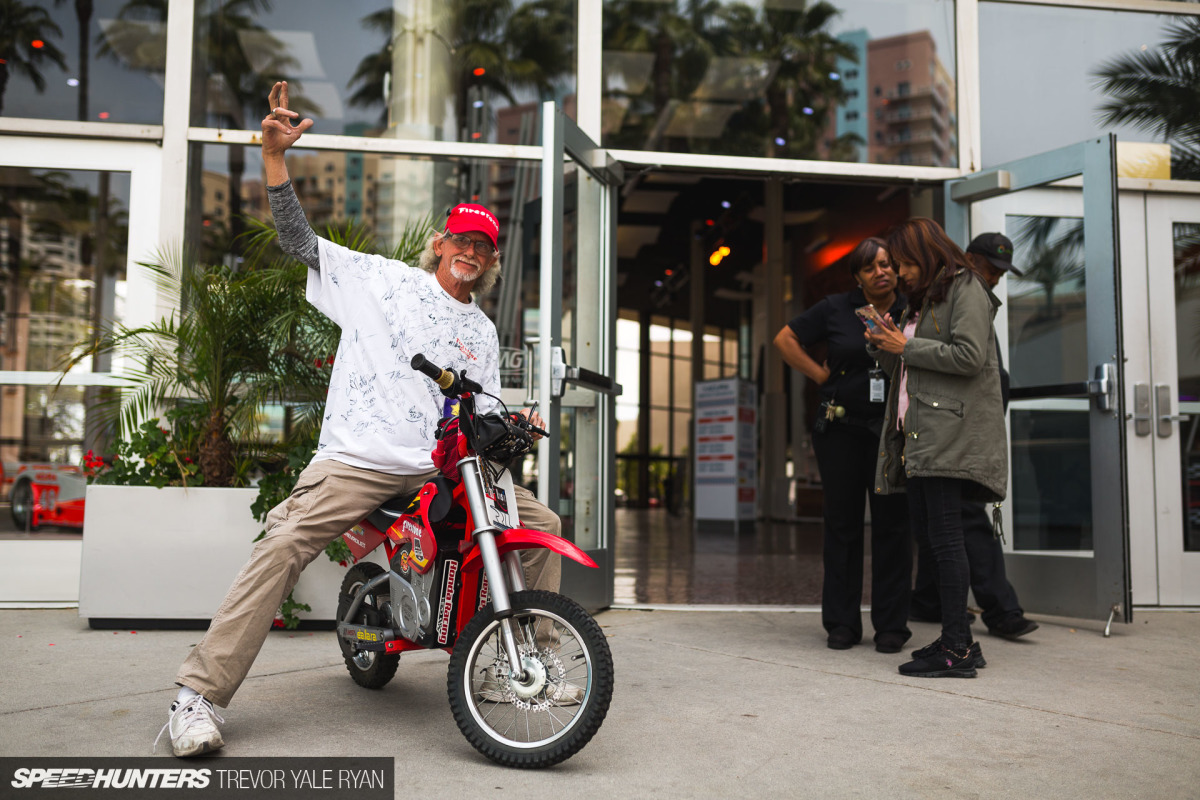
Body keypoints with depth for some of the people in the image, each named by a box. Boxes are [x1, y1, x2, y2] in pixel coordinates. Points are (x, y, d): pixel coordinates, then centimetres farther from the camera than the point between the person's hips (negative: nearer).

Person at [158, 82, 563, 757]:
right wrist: (275, 154, -9)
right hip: (361, 455, -4)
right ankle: (200, 694, -16)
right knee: (285, 545, -23)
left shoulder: (483, 331, 22)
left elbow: (485, 409, 24)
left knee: (543, 525, -3)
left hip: (449, 467, 5)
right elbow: (300, 238, 3)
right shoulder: (382, 278, 9)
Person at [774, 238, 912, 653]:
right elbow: (785, 339, 9)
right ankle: (842, 623, 13)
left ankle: (891, 624, 11)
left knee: (892, 524, 1)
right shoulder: (835, 309, 3)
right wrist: (821, 375, 2)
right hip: (840, 429, 0)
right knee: (842, 522, 5)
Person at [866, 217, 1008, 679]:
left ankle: (956, 650, -8)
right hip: (919, 433, 9)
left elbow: (969, 356, -15)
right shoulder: (923, 298, 25)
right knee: (925, 534, 7)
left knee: (944, 535, -11)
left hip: (951, 431, -9)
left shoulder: (965, 289, -2)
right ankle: (958, 638, 14)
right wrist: (887, 344, 7)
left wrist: (906, 347, -10)